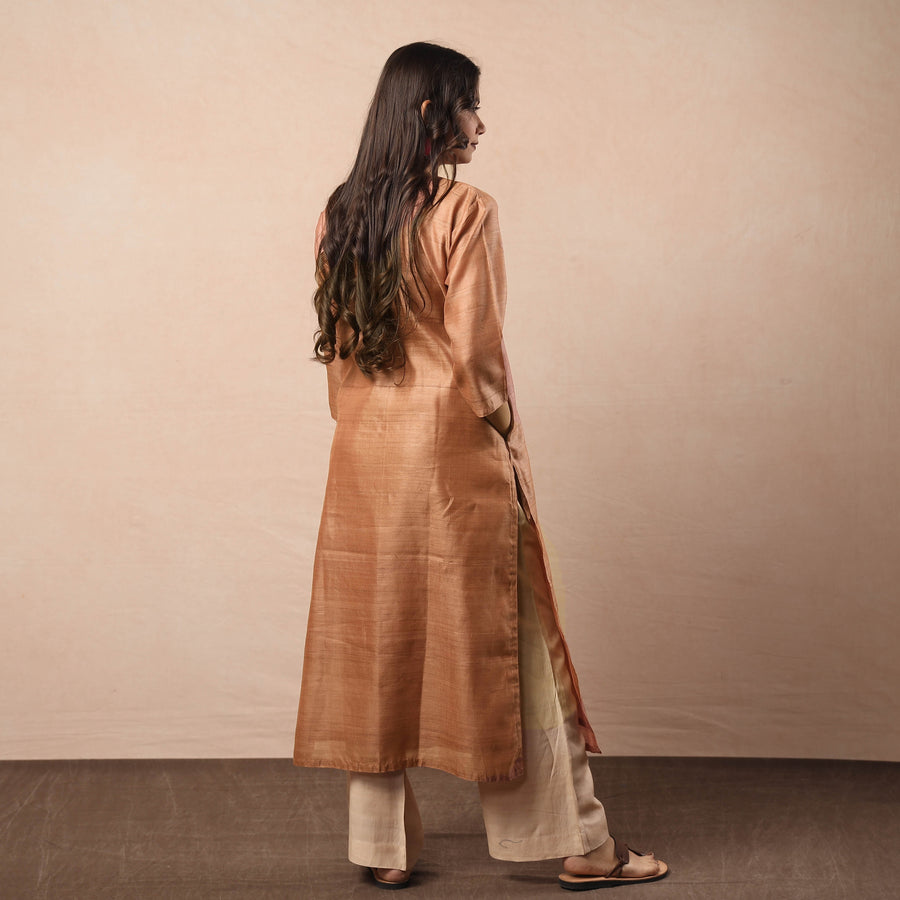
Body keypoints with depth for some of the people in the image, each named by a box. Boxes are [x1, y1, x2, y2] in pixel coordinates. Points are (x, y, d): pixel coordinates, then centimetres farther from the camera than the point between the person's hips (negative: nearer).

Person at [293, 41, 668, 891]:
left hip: (366, 457, 6)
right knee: (507, 646, 4)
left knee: (375, 642, 12)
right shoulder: (464, 210, -13)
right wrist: (508, 438, -3)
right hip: (454, 450, -6)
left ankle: (382, 849, 20)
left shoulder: (339, 214, 6)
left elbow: (336, 345, 11)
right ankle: (580, 846, 16)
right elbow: (475, 351, -15)